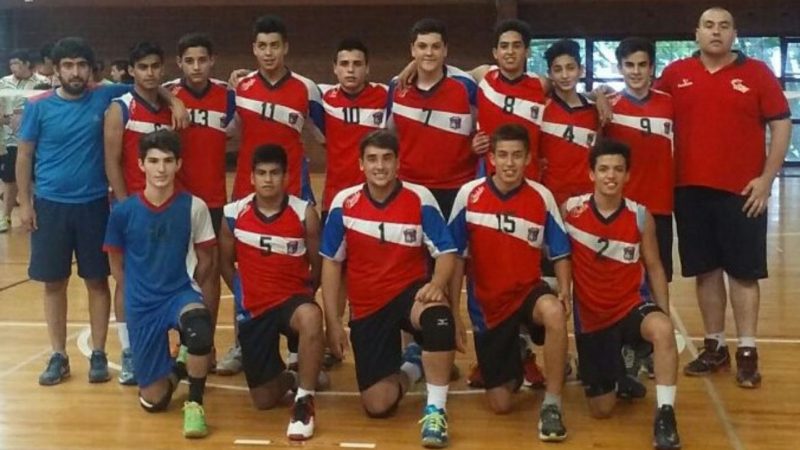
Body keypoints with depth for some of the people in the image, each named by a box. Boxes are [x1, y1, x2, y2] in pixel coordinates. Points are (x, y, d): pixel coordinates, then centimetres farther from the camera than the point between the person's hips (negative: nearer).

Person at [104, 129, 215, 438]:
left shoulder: (194, 207, -8)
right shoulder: (123, 212, -7)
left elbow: (205, 260, 4)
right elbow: (117, 265, 8)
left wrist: (184, 291, 7)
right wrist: (139, 297, 8)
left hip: (181, 293, -1)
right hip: (142, 305, 1)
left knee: (200, 329, -39)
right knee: (153, 401, 3)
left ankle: (195, 404, -13)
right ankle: (173, 370, 40)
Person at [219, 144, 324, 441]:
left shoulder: (305, 213, -10)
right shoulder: (234, 215, -5)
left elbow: (318, 265, 1)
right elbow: (226, 263, 10)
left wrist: (304, 294, 4)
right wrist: (245, 296, 9)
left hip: (293, 299, -2)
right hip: (253, 309, 2)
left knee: (311, 317, -42)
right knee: (264, 401, 3)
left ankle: (304, 402, -23)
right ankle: (289, 377, 42)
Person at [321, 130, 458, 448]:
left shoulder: (419, 199, -10)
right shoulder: (344, 203, -6)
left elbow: (446, 252, -7)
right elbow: (331, 262, 1)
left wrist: (436, 284, -29)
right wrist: (333, 321, -2)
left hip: (410, 291, -1)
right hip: (367, 307, 2)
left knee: (438, 316, -40)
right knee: (377, 406, -4)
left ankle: (435, 410, -23)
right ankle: (412, 368, 32)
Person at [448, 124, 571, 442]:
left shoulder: (542, 197, -8)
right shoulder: (469, 195, -9)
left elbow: (560, 254, -1)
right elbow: (457, 257, -2)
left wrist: (564, 292, -19)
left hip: (528, 291, 0)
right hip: (487, 303, 1)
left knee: (554, 313, -39)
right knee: (500, 405, 3)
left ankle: (552, 405, -22)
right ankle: (513, 365, 40)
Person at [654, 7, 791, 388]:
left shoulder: (756, 73, 0)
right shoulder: (676, 74, 5)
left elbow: (781, 125, 0)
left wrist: (767, 178, -6)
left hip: (742, 191, -2)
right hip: (690, 189, 2)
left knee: (744, 271, 3)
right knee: (705, 270, 9)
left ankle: (747, 352, 10)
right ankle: (715, 347, 20)